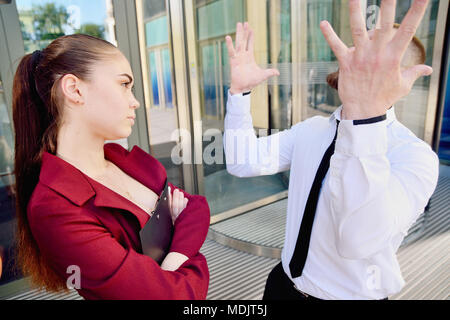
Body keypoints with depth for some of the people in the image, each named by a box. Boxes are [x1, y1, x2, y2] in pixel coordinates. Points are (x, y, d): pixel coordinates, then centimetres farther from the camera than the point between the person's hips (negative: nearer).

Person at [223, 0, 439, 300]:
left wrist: (364, 113, -49)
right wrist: (240, 91, -19)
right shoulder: (311, 129, -4)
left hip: (350, 294, -4)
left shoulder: (414, 154, -21)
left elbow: (360, 240, -39)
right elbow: (244, 163, -10)